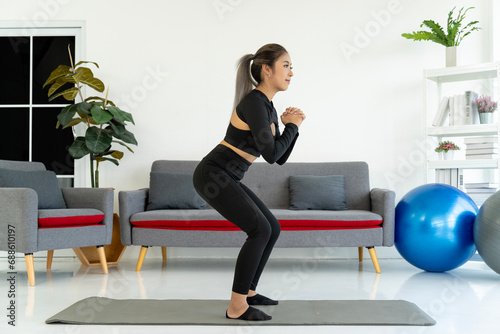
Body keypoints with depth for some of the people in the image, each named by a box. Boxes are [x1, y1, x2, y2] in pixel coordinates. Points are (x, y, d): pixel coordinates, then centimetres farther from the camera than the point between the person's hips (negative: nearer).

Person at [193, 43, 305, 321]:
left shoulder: (267, 107, 12)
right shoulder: (254, 102, -18)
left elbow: (280, 158, 15)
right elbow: (271, 154, -24)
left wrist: (290, 125, 2)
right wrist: (293, 126, -9)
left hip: (225, 178, 10)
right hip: (213, 176, -10)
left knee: (271, 227, 10)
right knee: (260, 230, -14)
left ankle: (247, 291, 22)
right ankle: (237, 306, -5)